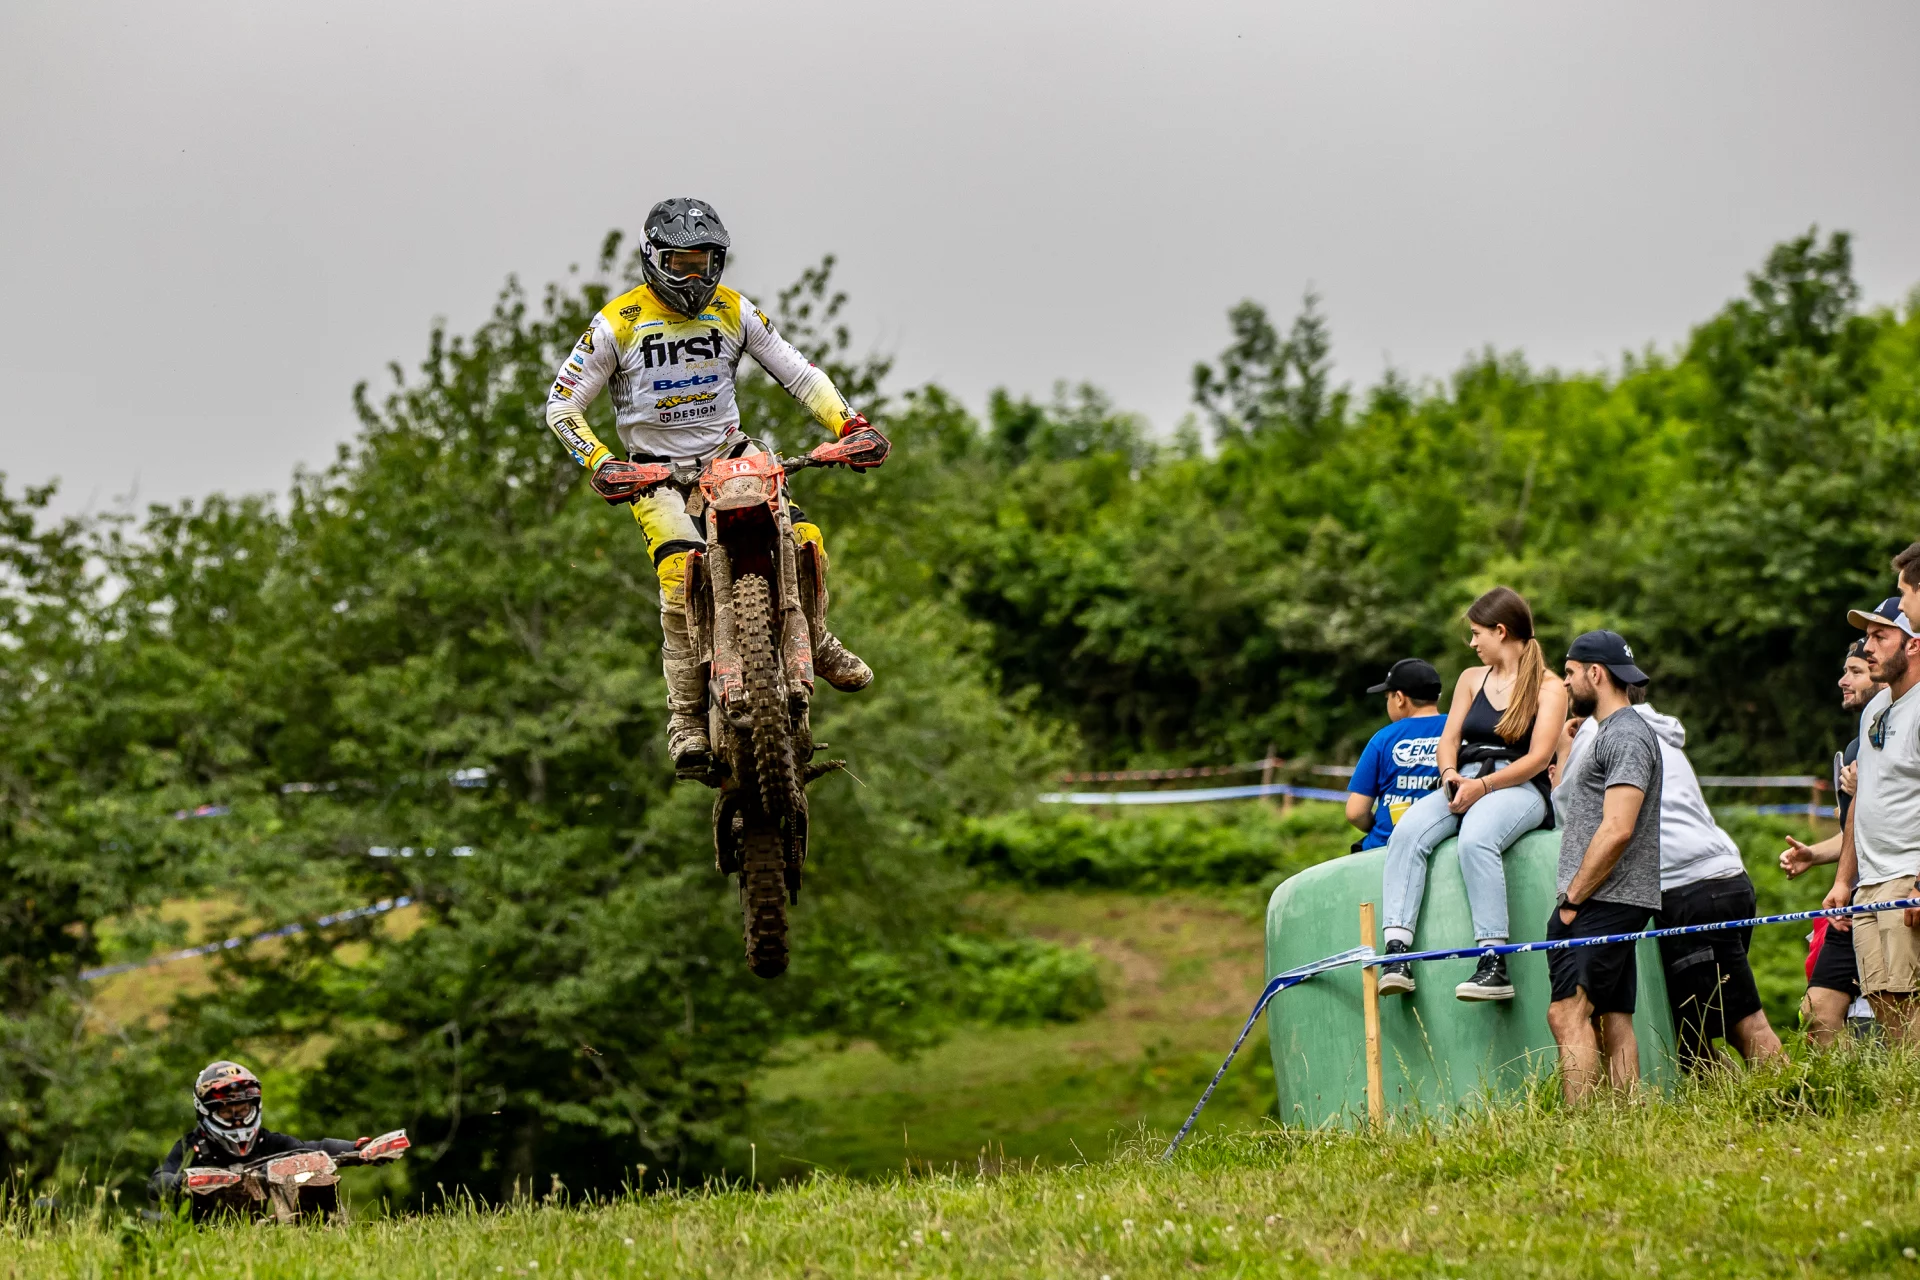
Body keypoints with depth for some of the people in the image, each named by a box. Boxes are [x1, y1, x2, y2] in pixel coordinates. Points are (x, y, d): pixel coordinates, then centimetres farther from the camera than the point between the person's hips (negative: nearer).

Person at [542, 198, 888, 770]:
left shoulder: (734, 311, 0)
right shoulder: (619, 323, -10)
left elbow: (799, 374, 3)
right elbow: (561, 404, -7)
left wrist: (850, 426, -12)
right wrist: (599, 464, -23)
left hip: (729, 454, 4)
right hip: (654, 470, -3)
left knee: (804, 542, -16)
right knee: (683, 574, -27)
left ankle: (814, 642, 15)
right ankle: (686, 721, -20)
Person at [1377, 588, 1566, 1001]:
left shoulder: (1549, 688, 4)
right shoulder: (1471, 679, 23)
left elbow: (1538, 757, -7)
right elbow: (1449, 740, 16)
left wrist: (1483, 786, -19)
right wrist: (1450, 774, -8)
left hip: (1518, 787, -5)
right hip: (1463, 784, 5)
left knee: (1475, 840, -39)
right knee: (1407, 832, -27)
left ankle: (1494, 963, -41)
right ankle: (1396, 951, -39)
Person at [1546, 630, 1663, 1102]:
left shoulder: (1626, 736, -12)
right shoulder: (1603, 733, 21)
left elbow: (1616, 831, -20)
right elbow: (1571, 809, 30)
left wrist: (1572, 899, -16)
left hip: (1606, 903, -11)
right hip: (1609, 905, 11)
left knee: (1568, 1013, -17)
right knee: (1613, 1020, 7)